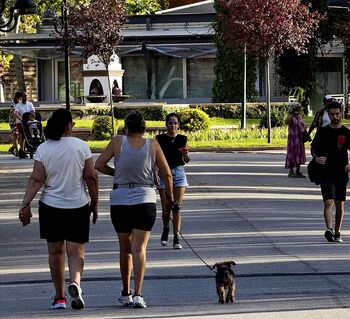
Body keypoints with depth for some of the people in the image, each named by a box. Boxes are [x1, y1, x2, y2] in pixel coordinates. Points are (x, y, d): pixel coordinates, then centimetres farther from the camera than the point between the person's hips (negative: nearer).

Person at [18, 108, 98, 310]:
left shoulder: (43, 149, -3)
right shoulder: (81, 146, -4)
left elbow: (36, 179, -9)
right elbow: (91, 177, -4)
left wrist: (26, 204, -7)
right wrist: (95, 203, 5)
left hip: (51, 206, 1)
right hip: (78, 206, -1)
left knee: (56, 251, 11)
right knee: (76, 251, 2)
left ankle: (60, 297, 14)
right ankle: (75, 282, -26)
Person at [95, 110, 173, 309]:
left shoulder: (118, 142, -3)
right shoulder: (152, 145, -1)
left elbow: (99, 165, -4)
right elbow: (167, 174, 2)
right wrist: (170, 195, 18)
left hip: (120, 201, 1)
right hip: (145, 201, -1)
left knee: (125, 248, 15)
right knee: (139, 248, -5)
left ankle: (126, 294, 25)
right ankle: (138, 295, -18)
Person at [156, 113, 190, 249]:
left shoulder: (182, 139, 5)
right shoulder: (160, 139, 0)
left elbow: (186, 160, 2)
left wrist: (185, 153, -19)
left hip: (179, 173, 1)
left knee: (177, 206, -4)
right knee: (166, 207, -4)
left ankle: (176, 238, -1)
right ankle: (166, 229, 26)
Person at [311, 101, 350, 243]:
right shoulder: (322, 132, 3)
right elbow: (313, 148, 10)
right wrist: (316, 158, -12)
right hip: (326, 173, -2)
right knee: (329, 202, -16)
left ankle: (337, 233, 20)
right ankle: (329, 229, -29)